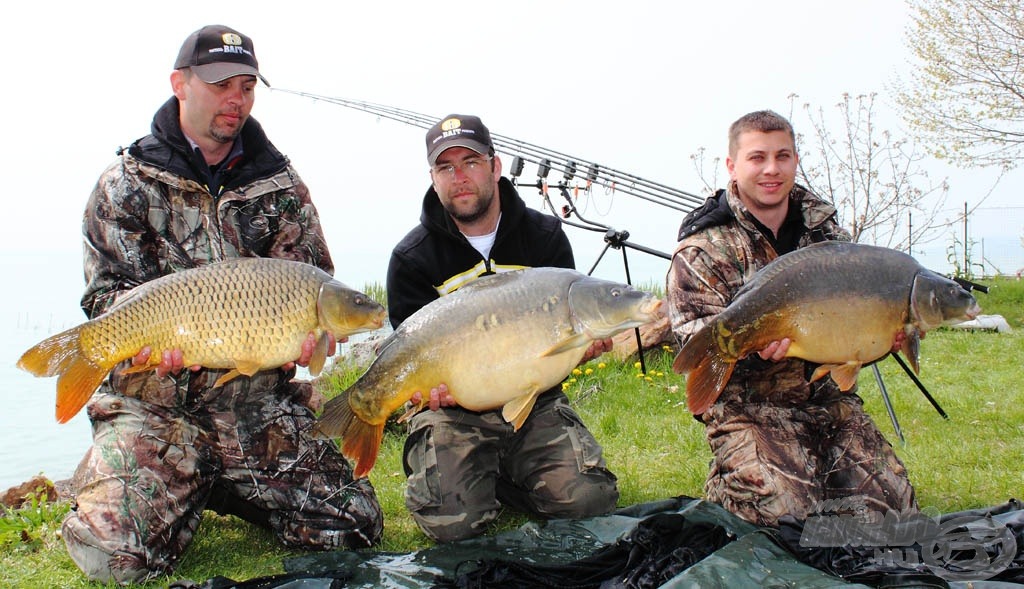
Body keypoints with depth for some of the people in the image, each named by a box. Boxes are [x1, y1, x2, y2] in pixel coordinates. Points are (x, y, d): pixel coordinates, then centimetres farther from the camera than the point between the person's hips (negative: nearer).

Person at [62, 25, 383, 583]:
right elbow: (109, 291, -2)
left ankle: (219, 491, 17)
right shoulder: (126, 185, 3)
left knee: (357, 526, -8)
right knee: (115, 552, -23)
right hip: (153, 406, -2)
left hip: (261, 408, 3)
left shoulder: (280, 184, 10)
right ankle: (185, 495, 14)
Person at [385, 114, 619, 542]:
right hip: (455, 410, -2)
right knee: (451, 523, -23)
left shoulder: (545, 236, 2)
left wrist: (582, 345, -22)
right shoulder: (412, 258, -3)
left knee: (590, 500, -18)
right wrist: (432, 384, -28)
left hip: (533, 403, 2)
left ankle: (497, 479, 11)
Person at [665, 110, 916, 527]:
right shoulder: (702, 248, -5)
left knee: (892, 502, -8)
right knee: (787, 512, -23)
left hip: (828, 398, 5)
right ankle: (724, 484, 9)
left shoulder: (825, 229, 11)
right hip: (746, 406, -5)